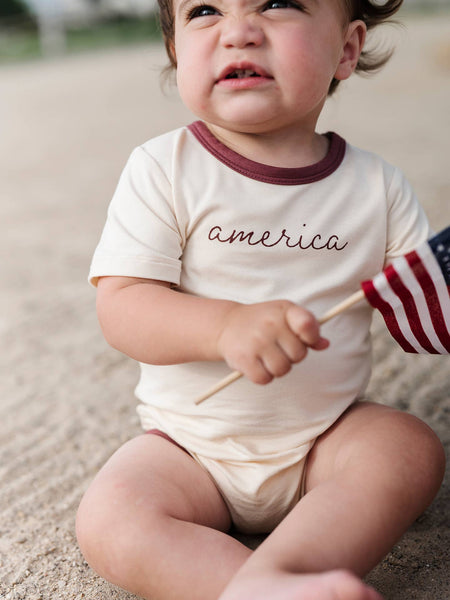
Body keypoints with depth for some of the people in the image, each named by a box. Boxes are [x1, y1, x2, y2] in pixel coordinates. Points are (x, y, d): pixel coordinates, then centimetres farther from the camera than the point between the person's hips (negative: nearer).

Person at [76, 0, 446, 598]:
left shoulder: (375, 184, -2)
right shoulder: (163, 169, -9)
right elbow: (120, 306, -17)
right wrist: (227, 326, -34)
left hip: (327, 434, 2)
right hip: (192, 445, -1)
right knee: (108, 521, -22)